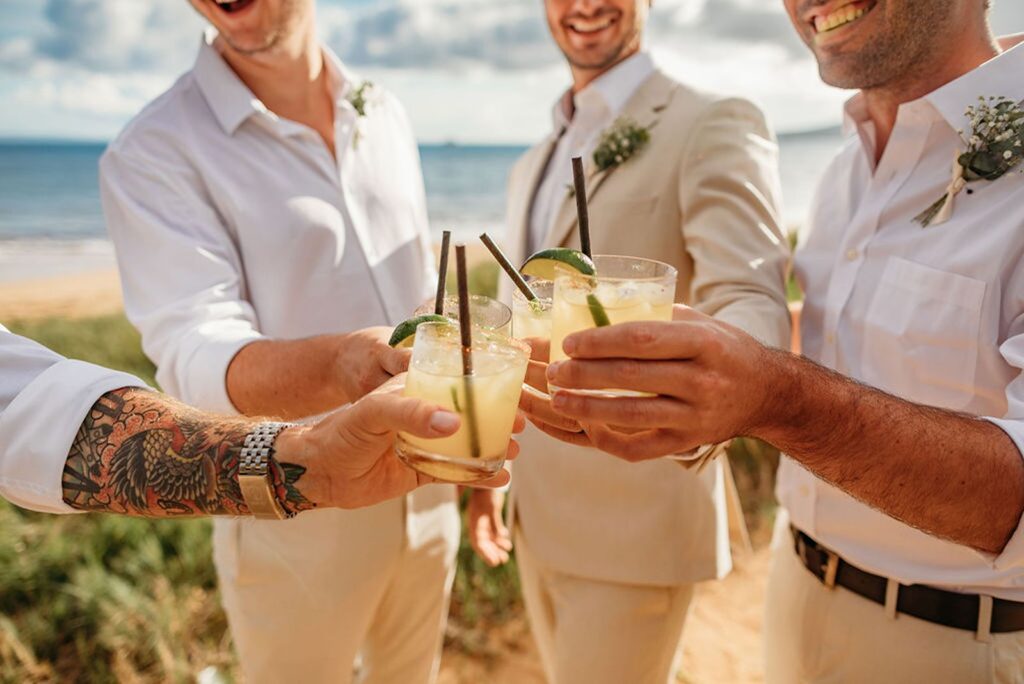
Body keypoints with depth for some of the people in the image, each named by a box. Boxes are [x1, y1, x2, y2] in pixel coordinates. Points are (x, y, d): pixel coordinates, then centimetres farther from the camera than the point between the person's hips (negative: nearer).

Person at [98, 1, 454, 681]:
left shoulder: (385, 114, 3)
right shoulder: (154, 155, -14)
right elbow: (195, 354, -25)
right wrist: (338, 366, -45)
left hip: (426, 494, 5)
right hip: (296, 519, -4)